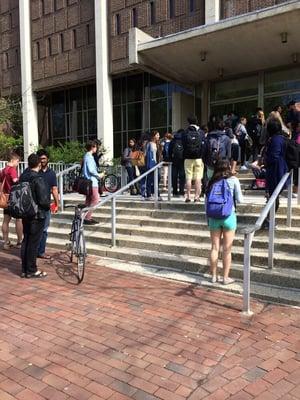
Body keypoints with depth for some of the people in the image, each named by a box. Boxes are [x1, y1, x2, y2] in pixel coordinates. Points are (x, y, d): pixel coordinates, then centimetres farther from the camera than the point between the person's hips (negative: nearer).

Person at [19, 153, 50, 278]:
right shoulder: (38, 179, -19)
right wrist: (48, 207, -2)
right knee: (34, 243, 1)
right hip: (37, 215, -7)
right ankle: (32, 270, 11)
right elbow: (43, 200, -21)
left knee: (26, 241, 14)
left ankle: (24, 270, 22)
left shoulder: (23, 177, 4)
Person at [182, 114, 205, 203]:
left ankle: (188, 196, 5)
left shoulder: (185, 133, 1)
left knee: (188, 178, 5)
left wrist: (184, 156, 8)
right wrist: (203, 157, 4)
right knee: (198, 178, 2)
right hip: (198, 158, 0)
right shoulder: (201, 132, 0)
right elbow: (204, 146, -1)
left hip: (188, 158, 1)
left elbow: (183, 146, 2)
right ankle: (197, 196, 1)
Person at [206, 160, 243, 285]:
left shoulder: (212, 182, 3)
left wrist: (208, 218, 14)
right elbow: (240, 200, -5)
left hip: (214, 217, 3)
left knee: (215, 248, 11)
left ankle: (214, 276, 20)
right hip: (228, 216, -2)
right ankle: (225, 277, 15)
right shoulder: (233, 180, -4)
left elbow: (207, 201, 5)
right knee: (227, 249, 6)